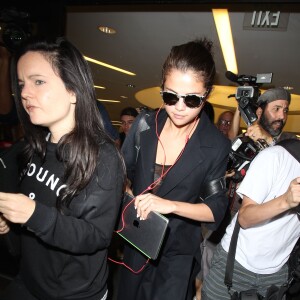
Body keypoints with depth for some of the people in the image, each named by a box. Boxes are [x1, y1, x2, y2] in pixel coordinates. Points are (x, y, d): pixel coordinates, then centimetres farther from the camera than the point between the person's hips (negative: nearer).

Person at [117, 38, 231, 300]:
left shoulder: (216, 146, -17)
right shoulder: (144, 125, -10)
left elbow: (216, 209, -13)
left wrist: (170, 205, -27)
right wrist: (131, 199, -16)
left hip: (177, 254, -3)